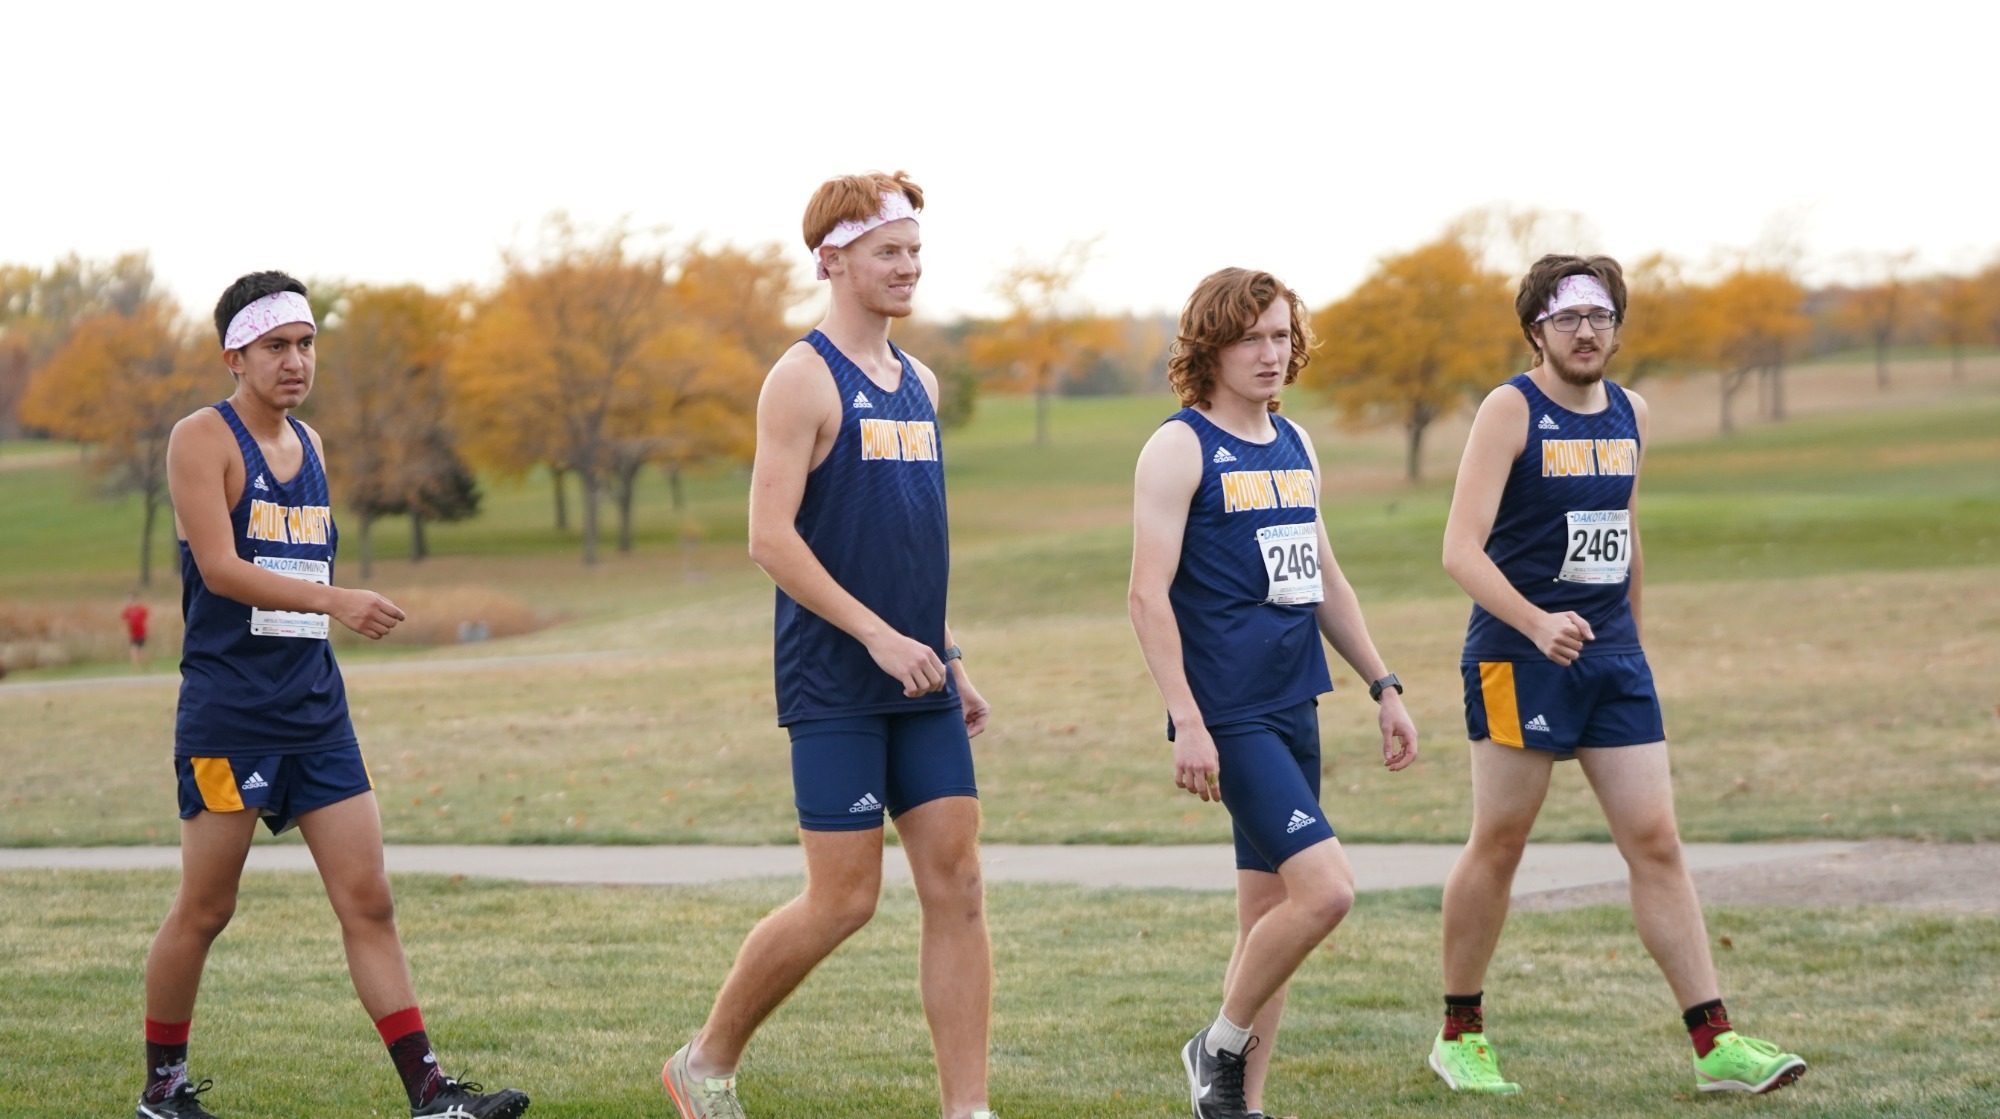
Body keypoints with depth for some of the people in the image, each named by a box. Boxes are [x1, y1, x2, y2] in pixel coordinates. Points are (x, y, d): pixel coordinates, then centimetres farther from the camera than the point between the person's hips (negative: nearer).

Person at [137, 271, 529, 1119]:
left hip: (317, 708, 6)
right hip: (228, 708, -6)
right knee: (203, 911, 1)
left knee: (369, 904, -1)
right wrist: (336, 601, -27)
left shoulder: (309, 446, 15)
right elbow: (219, 569, -18)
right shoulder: (202, 439, -6)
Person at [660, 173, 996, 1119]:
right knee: (844, 899, -5)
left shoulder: (917, 382, 15)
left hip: (919, 683, 7)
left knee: (957, 885, 1)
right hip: (834, 686, -7)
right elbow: (769, 537, -16)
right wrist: (880, 636, -19)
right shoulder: (804, 380, -9)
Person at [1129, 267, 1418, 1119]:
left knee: (1269, 908, 8)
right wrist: (1186, 721, -19)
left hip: (1294, 706, 8)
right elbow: (1148, 594, -12)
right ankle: (1219, 1048, 1)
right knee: (1325, 888, -17)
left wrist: (1383, 686, 20)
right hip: (1228, 714, -8)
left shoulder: (1296, 447, 15)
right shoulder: (1180, 448, -7)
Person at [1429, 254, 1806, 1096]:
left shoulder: (1628, 415, 11)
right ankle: (1458, 1033, 16)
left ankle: (1713, 1043, -1)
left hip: (1613, 657, 5)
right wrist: (1537, 622, -30)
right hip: (1519, 656, -5)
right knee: (1498, 844, 1)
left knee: (1657, 844, 0)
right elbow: (1461, 550, -17)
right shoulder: (1510, 410, -8)